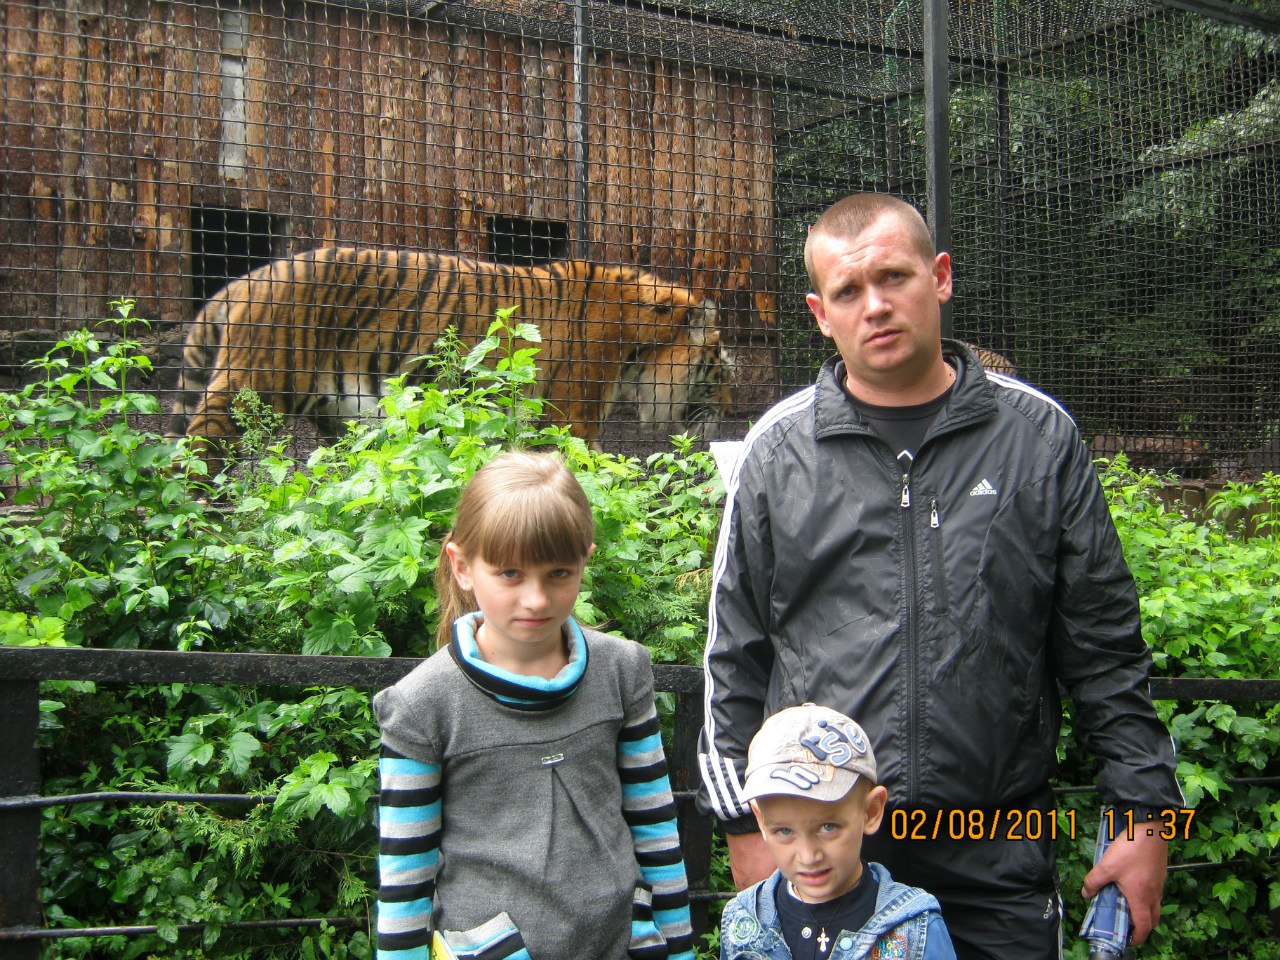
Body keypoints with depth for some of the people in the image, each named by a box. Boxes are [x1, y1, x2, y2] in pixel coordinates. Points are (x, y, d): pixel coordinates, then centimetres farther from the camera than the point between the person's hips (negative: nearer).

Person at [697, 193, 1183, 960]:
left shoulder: (1040, 436, 3)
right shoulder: (777, 451, 3)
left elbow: (1105, 648, 6)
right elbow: (735, 659, 7)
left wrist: (1144, 815, 3)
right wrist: (748, 827, 5)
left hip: (1000, 861, 0)